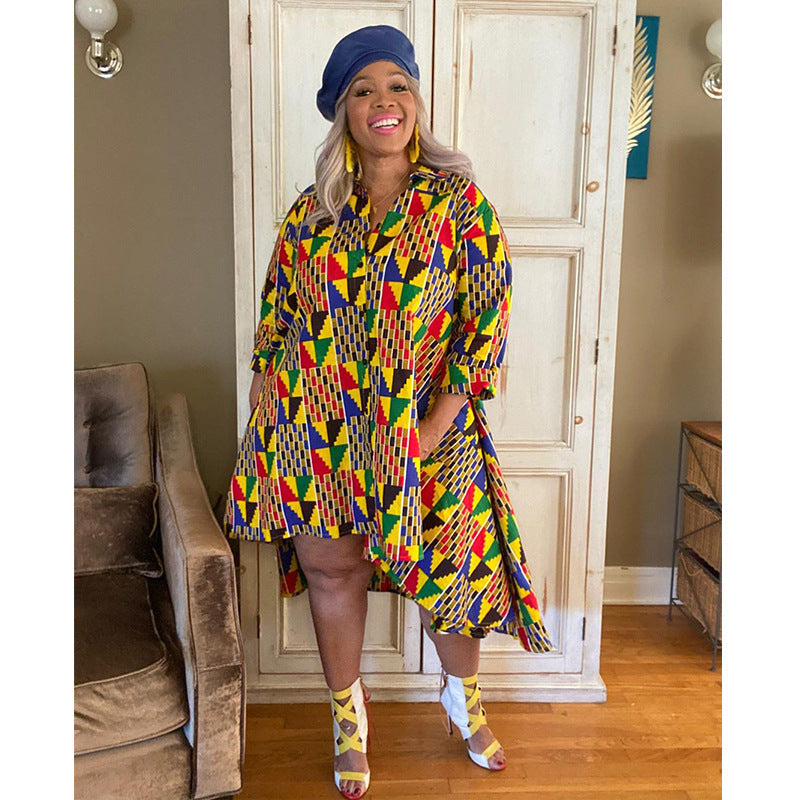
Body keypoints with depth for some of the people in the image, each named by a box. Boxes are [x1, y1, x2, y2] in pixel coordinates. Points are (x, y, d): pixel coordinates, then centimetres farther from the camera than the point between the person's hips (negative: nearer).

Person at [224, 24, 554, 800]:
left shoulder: (459, 203, -4)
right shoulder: (312, 209, 5)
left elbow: (488, 315, -8)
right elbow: (276, 314, 9)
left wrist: (436, 425, -13)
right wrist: (267, 414, 5)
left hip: (423, 428, -2)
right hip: (316, 430, 2)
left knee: (445, 568, 9)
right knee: (329, 568, 11)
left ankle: (463, 695, 40)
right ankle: (347, 714, 37)